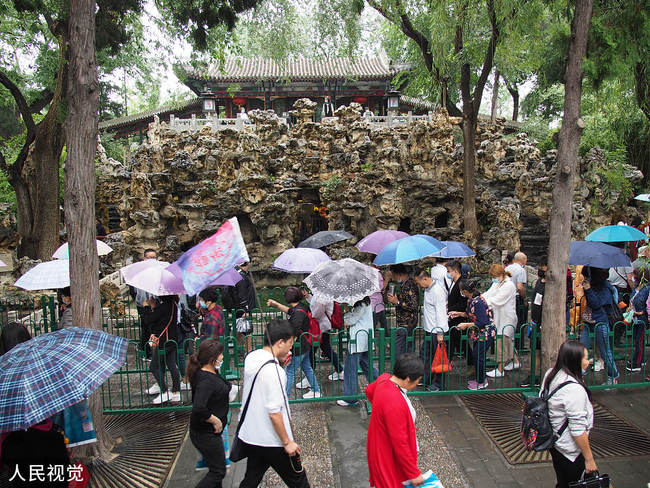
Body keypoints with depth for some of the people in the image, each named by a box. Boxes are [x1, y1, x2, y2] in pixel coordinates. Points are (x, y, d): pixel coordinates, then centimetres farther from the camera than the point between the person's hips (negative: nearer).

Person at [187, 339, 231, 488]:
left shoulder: (211, 372, 2)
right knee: (218, 471, 3)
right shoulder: (205, 379, -28)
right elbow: (198, 409, -36)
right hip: (206, 434, -10)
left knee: (216, 469, 21)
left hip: (209, 431, 10)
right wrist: (215, 420, -24)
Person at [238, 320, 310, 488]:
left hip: (251, 436, 8)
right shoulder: (272, 370, -26)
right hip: (272, 441, -8)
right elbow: (274, 413, -25)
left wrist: (280, 362, 4)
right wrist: (287, 442, -15)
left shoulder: (251, 357, 0)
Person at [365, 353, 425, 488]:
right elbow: (400, 444, -29)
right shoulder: (395, 404, -37)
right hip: (388, 457, -8)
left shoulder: (385, 378, -11)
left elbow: (369, 390, 14)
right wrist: (414, 474, -19)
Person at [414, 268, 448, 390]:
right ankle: (425, 380, 25)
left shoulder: (437, 291, -20)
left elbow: (440, 312, -21)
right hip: (429, 330, 10)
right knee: (424, 354, 14)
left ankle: (438, 384, 17)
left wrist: (440, 333, -21)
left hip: (437, 331, -9)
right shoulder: (427, 289, 9)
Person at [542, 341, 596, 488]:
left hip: (553, 441, 8)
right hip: (570, 450, -8)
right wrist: (589, 459, -14)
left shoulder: (551, 375, -2)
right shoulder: (574, 389, -28)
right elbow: (578, 430, -25)